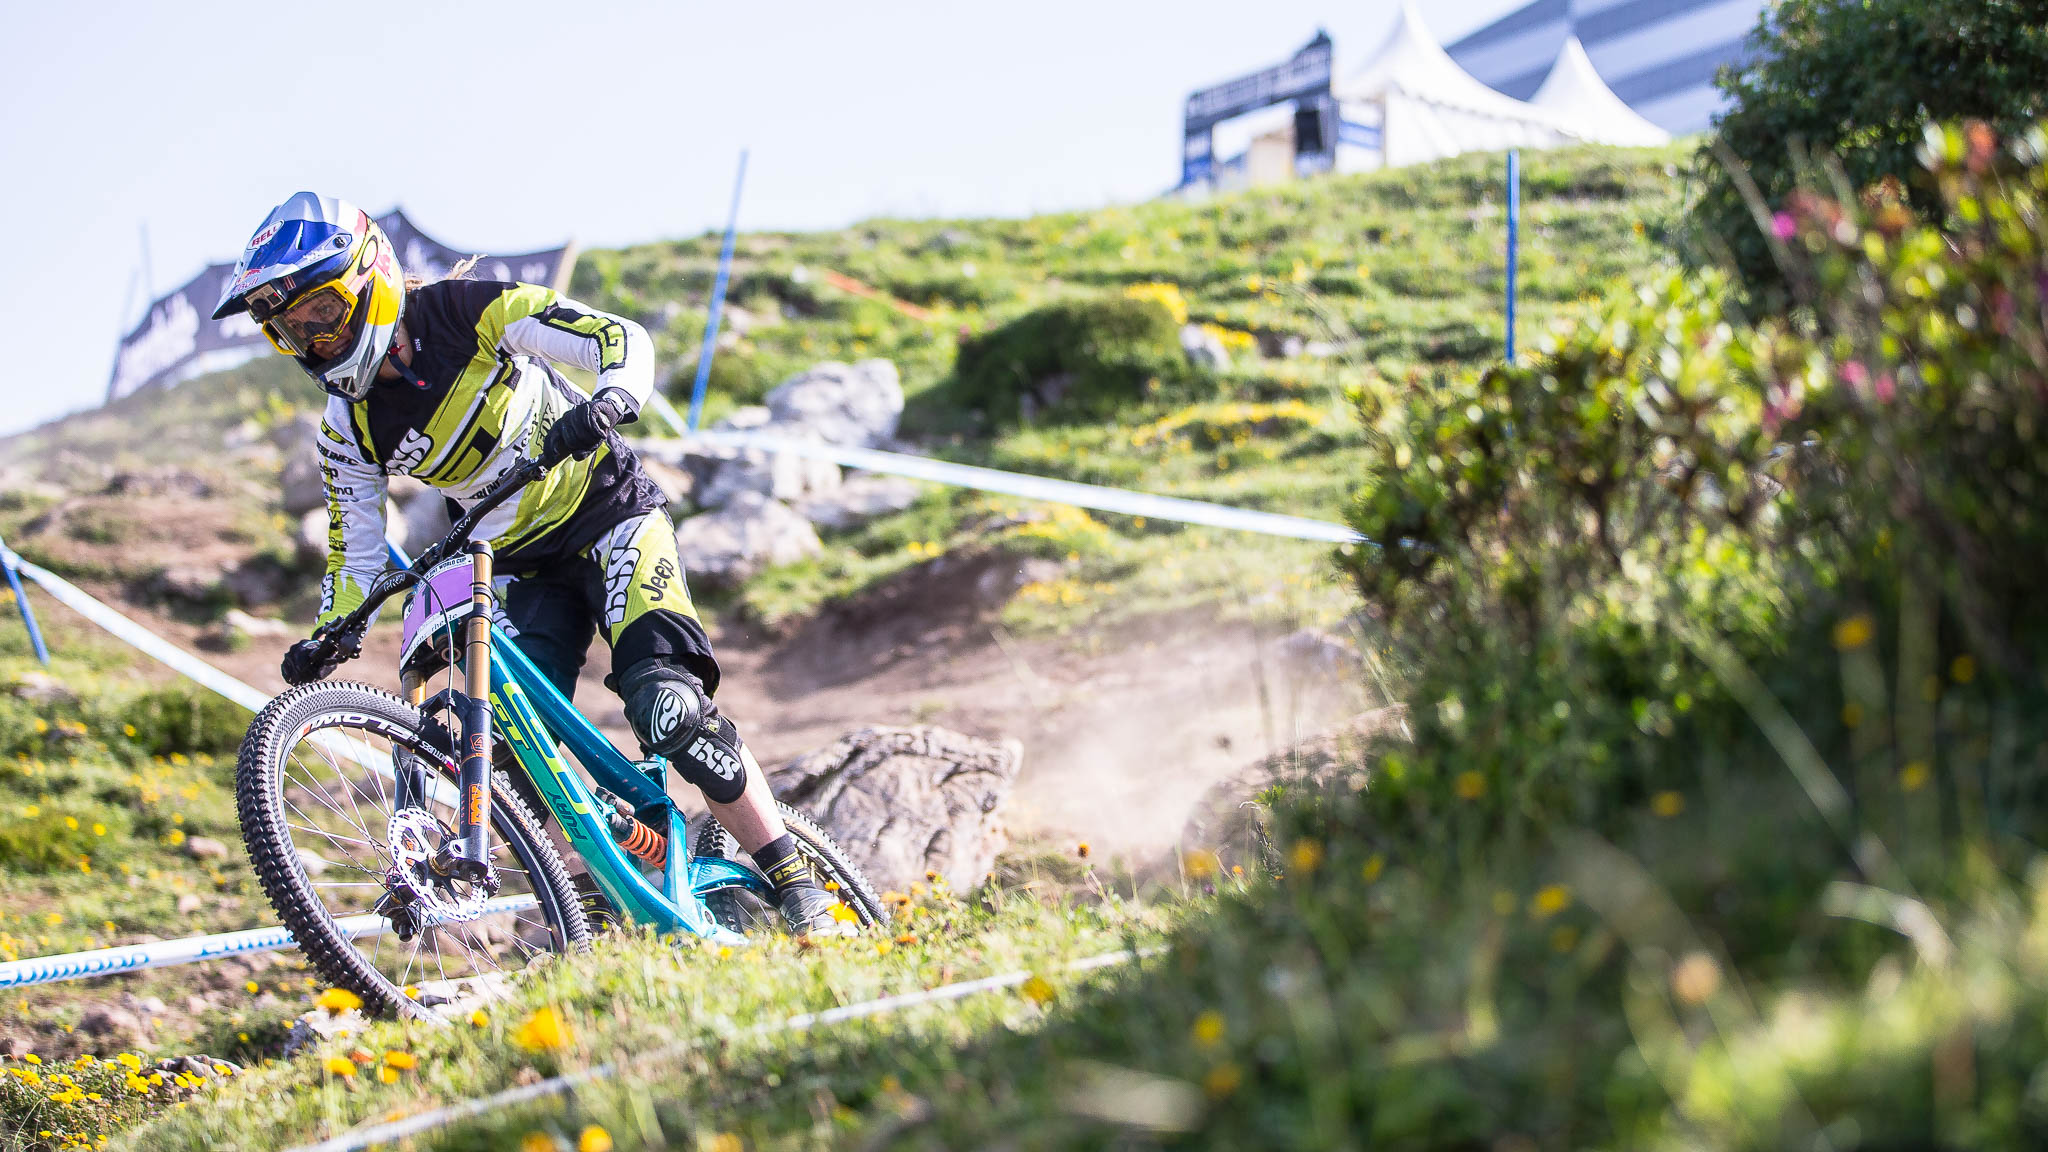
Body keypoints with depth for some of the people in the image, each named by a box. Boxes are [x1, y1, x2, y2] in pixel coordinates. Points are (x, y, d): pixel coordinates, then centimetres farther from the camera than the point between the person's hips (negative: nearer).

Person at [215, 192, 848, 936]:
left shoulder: (471, 311, -16)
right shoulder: (348, 429, -5)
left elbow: (623, 340, -19)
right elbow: (355, 553, 0)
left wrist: (609, 402, -41)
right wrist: (327, 638, -19)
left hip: (609, 512, -5)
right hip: (522, 568, 5)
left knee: (668, 708, -24)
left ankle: (801, 893, -16)